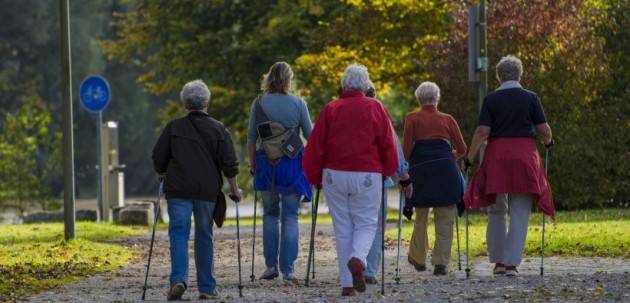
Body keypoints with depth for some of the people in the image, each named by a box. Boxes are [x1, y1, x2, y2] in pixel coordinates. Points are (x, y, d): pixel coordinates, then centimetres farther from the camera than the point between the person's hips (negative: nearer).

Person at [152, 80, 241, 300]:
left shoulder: (173, 128, 3)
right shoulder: (218, 129, 2)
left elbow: (158, 159, 6)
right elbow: (229, 164, 1)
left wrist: (164, 175, 25)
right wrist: (234, 189, 12)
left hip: (178, 190, -1)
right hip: (208, 191, 1)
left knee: (179, 233, -3)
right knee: (204, 237, 9)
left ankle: (179, 279, -23)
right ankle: (207, 288, 11)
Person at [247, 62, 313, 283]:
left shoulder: (259, 104, 0)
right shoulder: (298, 104, -3)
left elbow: (251, 138, 1)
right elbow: (310, 136, 4)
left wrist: (252, 165, 11)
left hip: (266, 164, 1)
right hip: (292, 164, -1)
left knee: (270, 214, 15)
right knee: (290, 217, 2)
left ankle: (271, 265, 9)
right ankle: (288, 270, -4)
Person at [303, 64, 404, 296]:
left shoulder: (330, 110, 1)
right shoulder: (376, 109, -1)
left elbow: (315, 146, 1)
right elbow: (388, 145, 0)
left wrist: (315, 177, 12)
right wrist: (388, 171, 16)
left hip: (334, 175, 1)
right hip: (367, 175, -1)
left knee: (342, 227, 8)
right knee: (366, 223, 9)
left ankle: (347, 283, 6)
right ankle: (358, 258, -23)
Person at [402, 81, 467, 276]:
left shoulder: (412, 119, 7)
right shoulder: (447, 119, 11)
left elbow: (406, 148, -3)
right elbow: (461, 149, 10)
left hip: (420, 170, 0)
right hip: (445, 170, 0)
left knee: (420, 217, 15)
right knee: (445, 219, 3)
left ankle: (418, 259, 27)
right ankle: (441, 263, -4)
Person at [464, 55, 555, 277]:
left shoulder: (491, 100, -1)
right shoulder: (531, 98, 0)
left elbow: (482, 132, -7)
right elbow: (544, 130, 1)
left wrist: (470, 158, 1)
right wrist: (548, 142, 23)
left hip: (497, 156, 0)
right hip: (525, 156, 0)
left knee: (496, 212, 15)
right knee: (519, 214, 2)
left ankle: (498, 261, 14)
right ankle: (512, 263, -4)